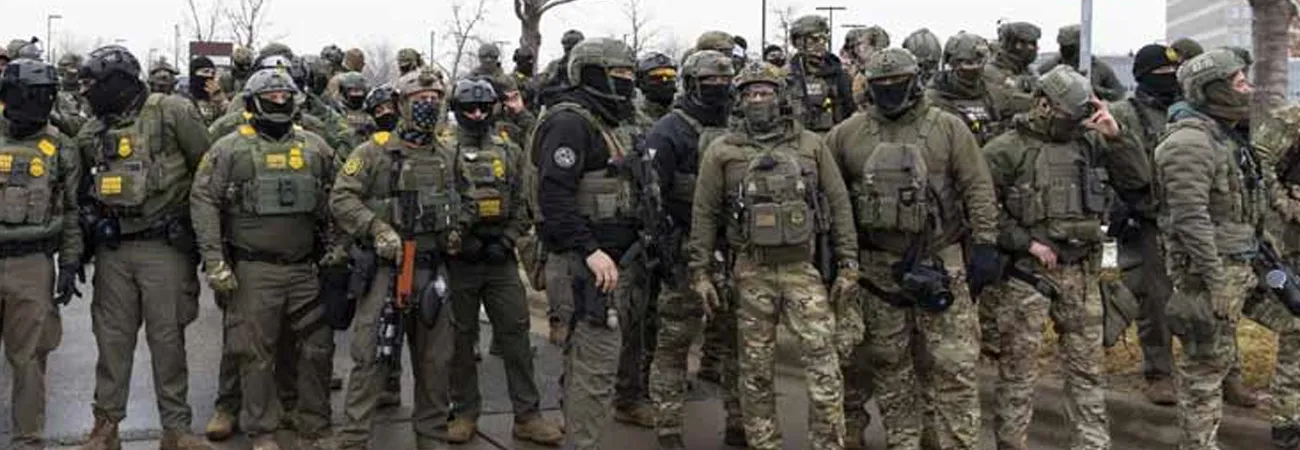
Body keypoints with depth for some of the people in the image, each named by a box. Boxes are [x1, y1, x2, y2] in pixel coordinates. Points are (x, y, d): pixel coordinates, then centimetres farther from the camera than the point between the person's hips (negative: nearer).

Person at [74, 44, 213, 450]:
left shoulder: (172, 113, -7)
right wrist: (92, 215, 10)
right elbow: (82, 184, 26)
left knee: (167, 337, 2)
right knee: (112, 337, 10)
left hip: (164, 247, -4)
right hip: (112, 249, 5)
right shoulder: (93, 132, 9)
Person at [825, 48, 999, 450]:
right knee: (889, 363, 11)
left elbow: (979, 189, -2)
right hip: (879, 266, 2)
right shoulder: (848, 134, 4)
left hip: (940, 262, -2)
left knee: (953, 364, -1)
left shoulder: (948, 128, 0)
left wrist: (984, 245, -8)